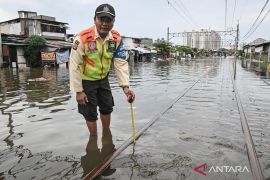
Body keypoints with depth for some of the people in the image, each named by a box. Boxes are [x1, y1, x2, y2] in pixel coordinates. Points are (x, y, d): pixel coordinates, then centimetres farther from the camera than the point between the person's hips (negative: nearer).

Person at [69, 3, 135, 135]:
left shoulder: (116, 39, -12)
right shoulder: (82, 38, -27)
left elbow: (121, 64, -12)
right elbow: (74, 66, -21)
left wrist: (125, 86, -23)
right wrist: (78, 91, -18)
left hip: (103, 79, 5)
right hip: (86, 80, -5)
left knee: (107, 108, 17)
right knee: (90, 113, 5)